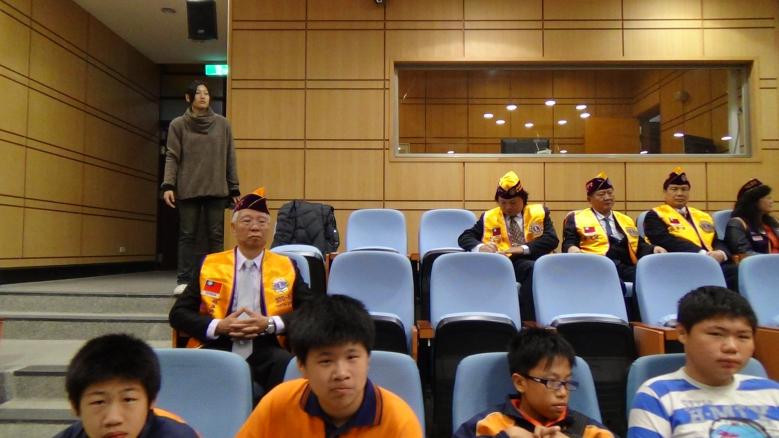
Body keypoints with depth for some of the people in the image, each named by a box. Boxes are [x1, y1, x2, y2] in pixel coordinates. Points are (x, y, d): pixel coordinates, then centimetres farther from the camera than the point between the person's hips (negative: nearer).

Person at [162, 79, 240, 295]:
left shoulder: (222, 124, 8)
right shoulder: (178, 124, 6)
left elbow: (230, 158, 8)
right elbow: (172, 157, 0)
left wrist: (234, 189, 4)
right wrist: (168, 185, -12)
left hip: (217, 189, 1)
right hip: (187, 190, -1)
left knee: (216, 235, 1)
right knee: (187, 236, 2)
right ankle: (184, 281, 7)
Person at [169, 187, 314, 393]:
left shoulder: (286, 267, 11)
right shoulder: (209, 265, 11)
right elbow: (178, 313, 9)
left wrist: (270, 324, -10)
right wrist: (219, 326, -9)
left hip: (266, 351, 0)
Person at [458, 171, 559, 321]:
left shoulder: (539, 212, 15)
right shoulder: (489, 217, 18)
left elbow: (552, 239, 3)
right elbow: (464, 238, 13)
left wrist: (524, 248, -14)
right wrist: (480, 247, -10)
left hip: (528, 263, 0)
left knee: (534, 269, -37)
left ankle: (526, 320, -30)